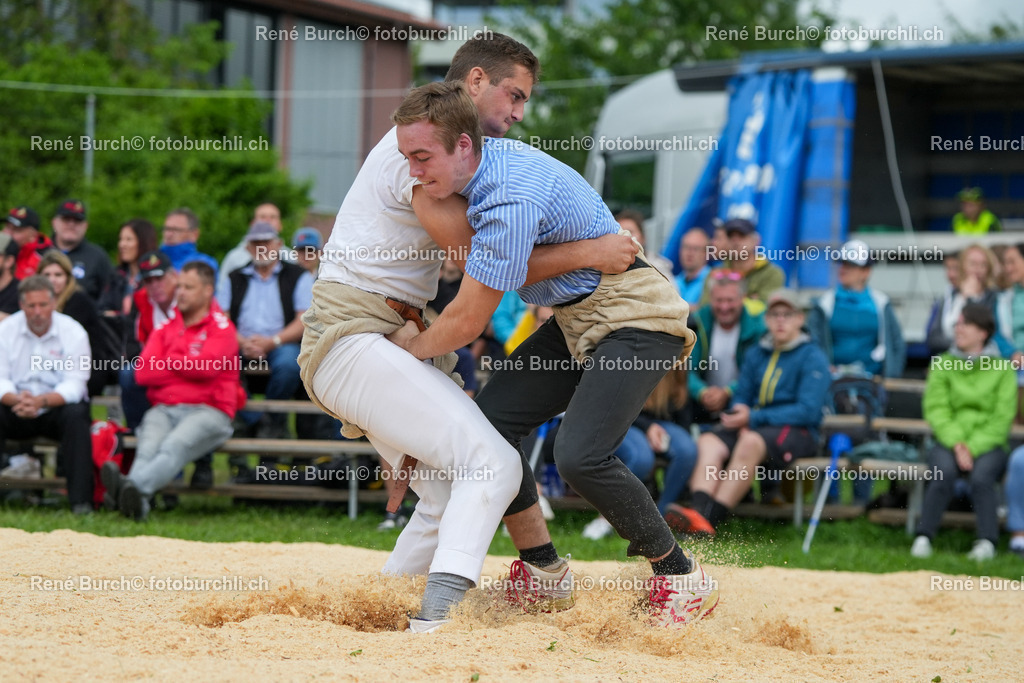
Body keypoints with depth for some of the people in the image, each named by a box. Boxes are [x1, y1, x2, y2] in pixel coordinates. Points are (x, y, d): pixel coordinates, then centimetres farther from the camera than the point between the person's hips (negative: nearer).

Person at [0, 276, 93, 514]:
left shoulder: (73, 333, -8)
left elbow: (74, 385, -16)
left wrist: (41, 401, -35)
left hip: (56, 408, -2)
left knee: (76, 414, -33)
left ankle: (81, 500, -35)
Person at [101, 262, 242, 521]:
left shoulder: (222, 329, 9)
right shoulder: (166, 329, 23)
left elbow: (206, 366, -11)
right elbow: (142, 372, 8)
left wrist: (167, 363, 5)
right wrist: (186, 368, 2)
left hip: (207, 410, -4)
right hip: (163, 409, 4)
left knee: (175, 445, -35)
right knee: (149, 447, -31)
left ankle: (134, 486, -63)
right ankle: (137, 500, -59)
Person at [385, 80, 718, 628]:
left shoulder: (511, 202, -29)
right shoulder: (488, 159, 1)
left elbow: (467, 323, -21)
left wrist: (412, 347, -2)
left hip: (634, 316, -10)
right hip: (575, 319, 10)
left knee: (580, 456, -24)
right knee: (490, 420, -1)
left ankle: (681, 577, -6)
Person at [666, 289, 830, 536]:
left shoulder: (812, 357, -1)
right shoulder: (756, 354, 19)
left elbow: (807, 411, -10)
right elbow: (741, 397, 18)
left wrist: (753, 418, -15)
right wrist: (740, 419, -8)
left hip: (796, 432, -6)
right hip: (752, 429, 6)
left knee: (751, 442, -37)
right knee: (708, 441, -23)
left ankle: (709, 519, -45)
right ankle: (698, 511, -46)